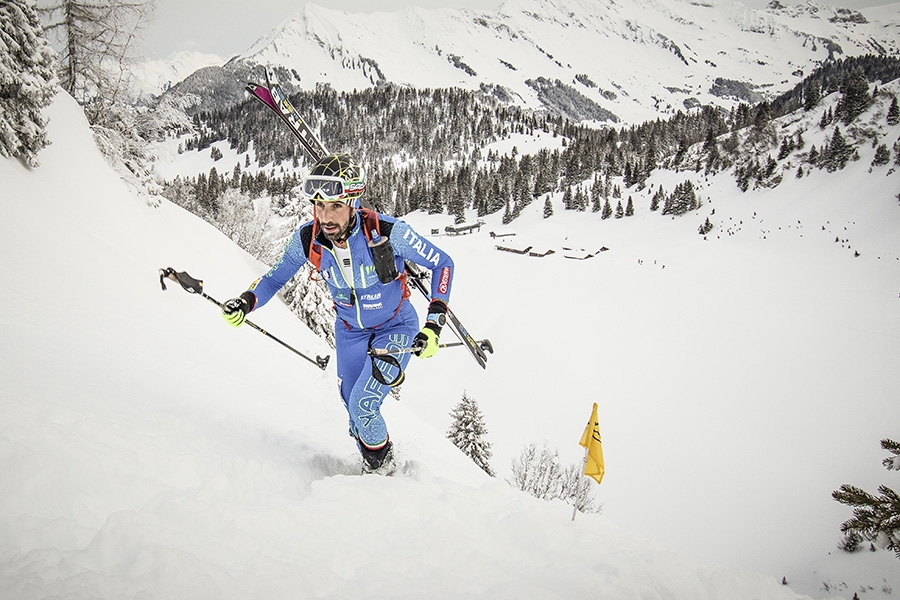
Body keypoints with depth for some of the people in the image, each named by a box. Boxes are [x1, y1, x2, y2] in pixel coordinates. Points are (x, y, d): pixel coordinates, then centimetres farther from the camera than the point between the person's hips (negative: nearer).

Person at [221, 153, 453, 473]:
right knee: (353, 409, 13)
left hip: (396, 328, -4)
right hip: (350, 329, 4)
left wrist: (434, 324, -27)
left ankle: (386, 468, 17)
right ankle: (373, 470, 43)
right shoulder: (307, 239, -22)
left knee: (362, 406, -15)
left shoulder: (387, 231, -33)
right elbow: (275, 278, -3)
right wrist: (246, 301, -24)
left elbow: (442, 263, -21)